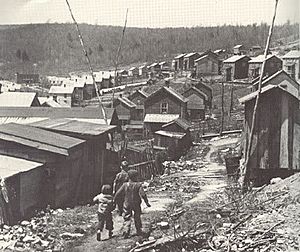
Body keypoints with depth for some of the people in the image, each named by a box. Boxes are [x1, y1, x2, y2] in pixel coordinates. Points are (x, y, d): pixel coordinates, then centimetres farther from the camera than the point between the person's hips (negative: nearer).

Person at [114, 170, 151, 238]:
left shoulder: (125, 185, -6)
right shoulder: (138, 185, -11)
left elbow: (118, 193, -2)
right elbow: (143, 194, -16)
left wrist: (114, 201, 9)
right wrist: (147, 202, -8)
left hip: (127, 204, 0)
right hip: (136, 204, 0)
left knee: (127, 218, 6)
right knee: (137, 218, 16)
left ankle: (126, 231, -9)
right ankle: (139, 232, 25)